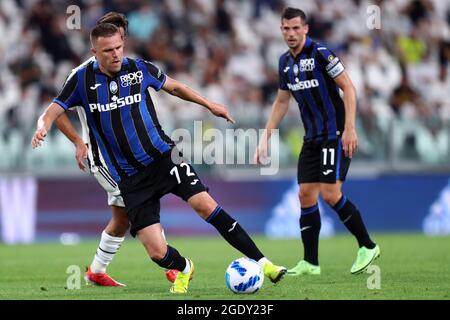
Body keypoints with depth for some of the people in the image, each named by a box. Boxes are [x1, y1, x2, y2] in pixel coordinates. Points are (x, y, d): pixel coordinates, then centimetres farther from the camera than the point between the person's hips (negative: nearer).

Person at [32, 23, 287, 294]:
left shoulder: (140, 68, 1)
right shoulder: (82, 80, -2)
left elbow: (174, 86, 19)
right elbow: (53, 111, -2)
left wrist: (209, 104, 19)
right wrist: (43, 128, -24)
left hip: (163, 157, 0)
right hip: (131, 180, 0)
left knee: (205, 205, -23)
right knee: (158, 253, -9)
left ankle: (261, 262, -15)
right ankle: (184, 269, 27)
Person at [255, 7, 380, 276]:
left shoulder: (320, 53, -13)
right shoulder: (286, 62, 10)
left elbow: (348, 88, -14)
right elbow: (281, 103, 20)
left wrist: (350, 129, -21)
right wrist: (266, 138, 15)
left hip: (336, 135, -7)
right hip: (312, 139, 7)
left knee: (330, 194, -14)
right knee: (306, 195, 2)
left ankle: (368, 246, 1)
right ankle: (310, 263, 8)